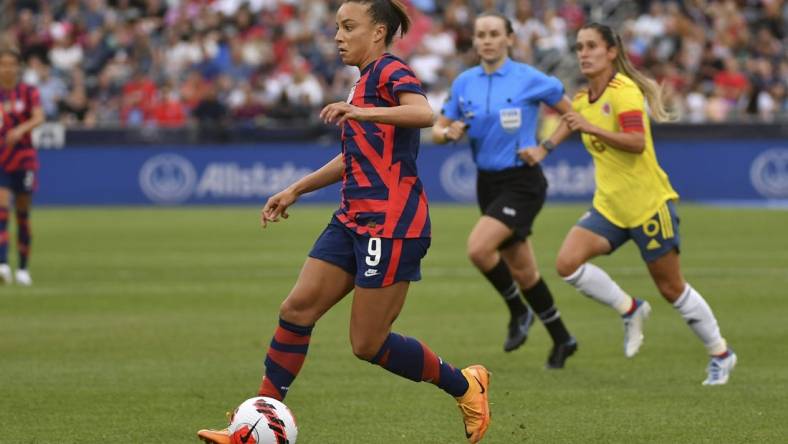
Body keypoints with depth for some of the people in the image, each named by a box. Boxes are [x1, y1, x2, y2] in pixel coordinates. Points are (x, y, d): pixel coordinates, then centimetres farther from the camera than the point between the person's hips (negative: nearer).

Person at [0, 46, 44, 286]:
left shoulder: (29, 92, -3)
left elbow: (39, 117, -19)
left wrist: (21, 129, -35)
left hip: (24, 160, 0)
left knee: (23, 215, 7)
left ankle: (23, 268, 18)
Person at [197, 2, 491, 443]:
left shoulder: (391, 72, -10)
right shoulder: (366, 82, 18)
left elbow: (423, 113, -32)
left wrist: (359, 112, -42)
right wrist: (296, 190, 31)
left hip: (392, 224, -9)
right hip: (354, 220, 9)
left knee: (368, 343, -5)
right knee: (297, 310, 1)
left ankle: (466, 386, 14)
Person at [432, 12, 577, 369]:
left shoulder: (529, 80, -10)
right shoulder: (464, 83, 4)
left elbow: (571, 114, -1)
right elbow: (437, 131, 8)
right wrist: (448, 133, -14)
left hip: (522, 182, -6)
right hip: (488, 182, 6)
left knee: (478, 248, -23)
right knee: (522, 270, 11)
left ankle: (518, 312, 1)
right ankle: (561, 339, 27)